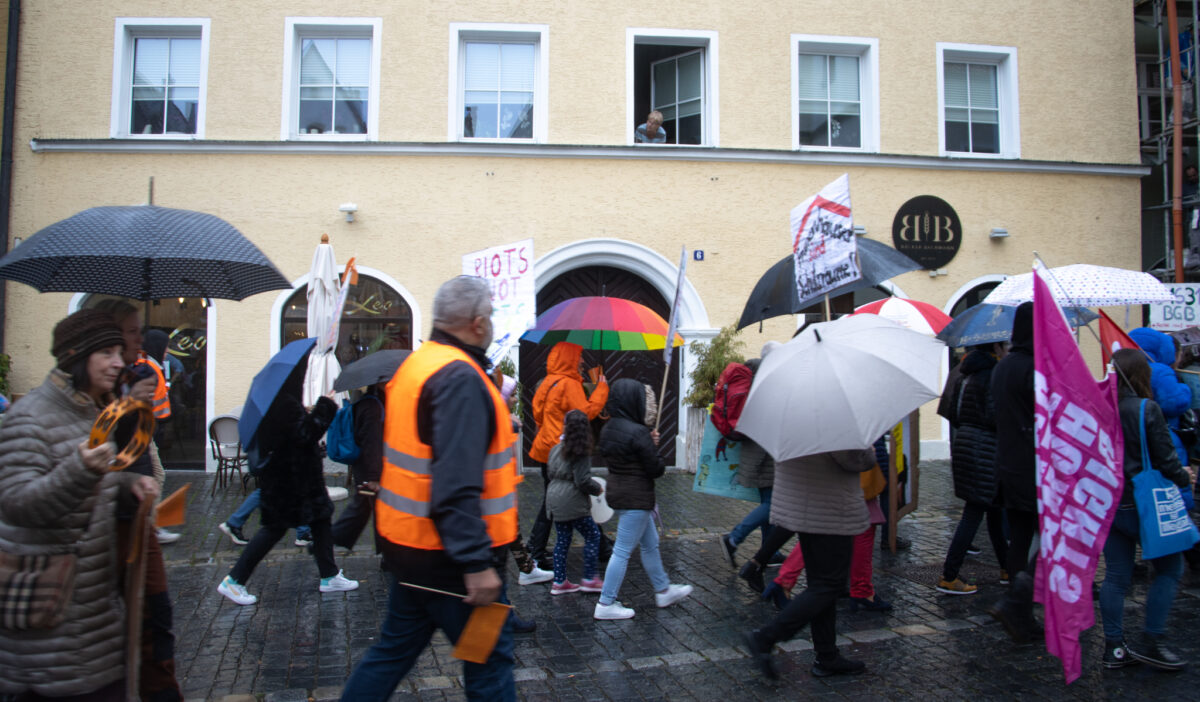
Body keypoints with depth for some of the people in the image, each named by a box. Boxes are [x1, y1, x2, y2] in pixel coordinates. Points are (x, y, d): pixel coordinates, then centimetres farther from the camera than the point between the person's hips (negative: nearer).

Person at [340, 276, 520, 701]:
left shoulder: (416, 364, 11)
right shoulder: (460, 379, -20)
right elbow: (458, 485, -28)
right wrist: (477, 563, -28)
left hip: (409, 545, 10)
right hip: (448, 557, -10)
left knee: (395, 650, 21)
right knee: (489, 662, 4)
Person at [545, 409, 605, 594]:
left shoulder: (556, 449, 5)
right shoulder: (581, 454, -15)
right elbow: (583, 481, -17)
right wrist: (597, 488, 0)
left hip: (554, 499, 7)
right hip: (572, 502, -7)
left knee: (562, 539, 15)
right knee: (592, 535, 6)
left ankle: (559, 582, 17)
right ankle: (589, 579, 8)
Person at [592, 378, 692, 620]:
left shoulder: (608, 428, 4)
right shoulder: (638, 432, -22)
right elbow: (655, 469, -18)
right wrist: (656, 451, 5)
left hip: (617, 491, 10)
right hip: (636, 498, -10)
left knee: (650, 544, 22)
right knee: (623, 551, -1)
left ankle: (664, 591, 35)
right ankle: (606, 604, 7)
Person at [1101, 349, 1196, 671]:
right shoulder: (1147, 410, -16)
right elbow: (1165, 460, -11)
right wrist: (1185, 478, 8)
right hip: (1140, 505, -6)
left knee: (1116, 575, 12)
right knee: (1170, 568, 12)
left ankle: (1114, 646, 17)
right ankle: (1150, 642, 11)